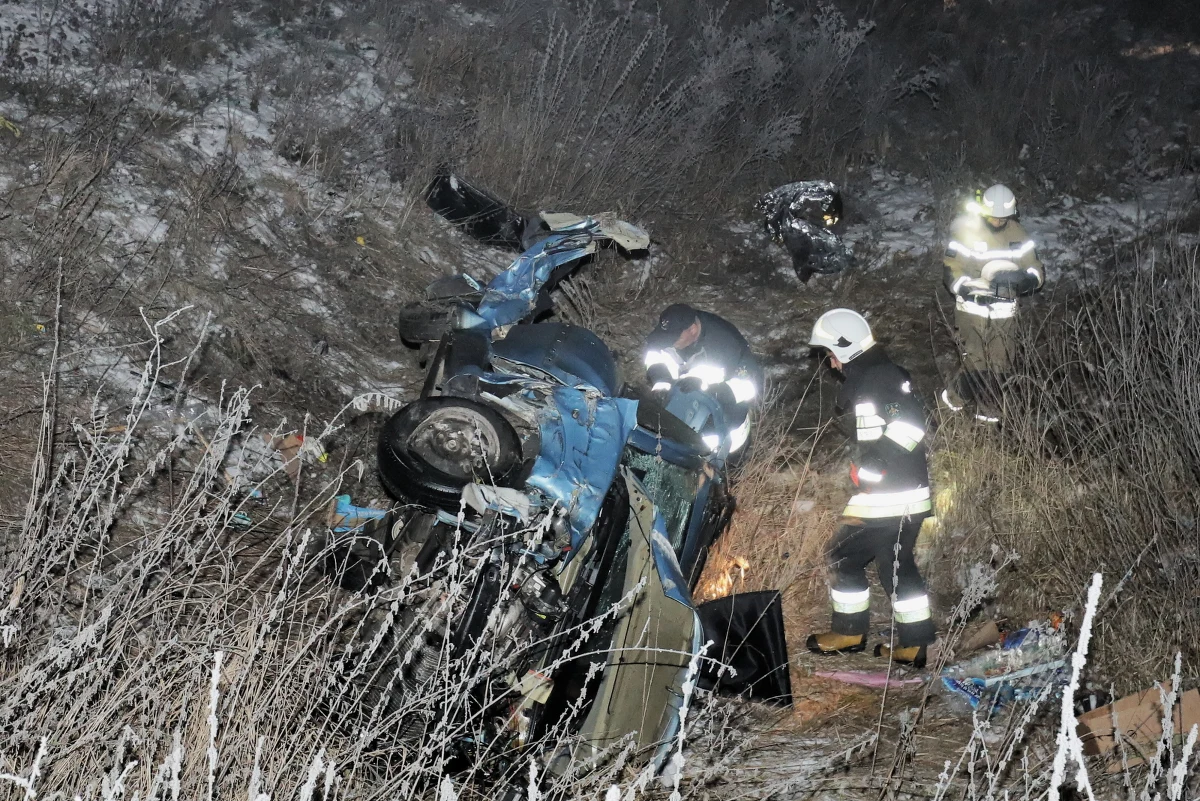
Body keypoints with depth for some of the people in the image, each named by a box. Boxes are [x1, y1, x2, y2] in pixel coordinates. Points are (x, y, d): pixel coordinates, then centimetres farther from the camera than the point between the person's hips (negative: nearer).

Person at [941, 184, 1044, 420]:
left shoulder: (1017, 234, 3)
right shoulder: (966, 232, -9)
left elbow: (1037, 271, 2)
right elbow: (951, 272, -12)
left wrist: (1023, 278, -22)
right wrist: (977, 284, -29)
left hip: (1004, 312, 4)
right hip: (973, 310, -4)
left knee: (999, 365, 8)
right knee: (976, 362, -7)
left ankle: (988, 410, 25)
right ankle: (954, 397, 19)